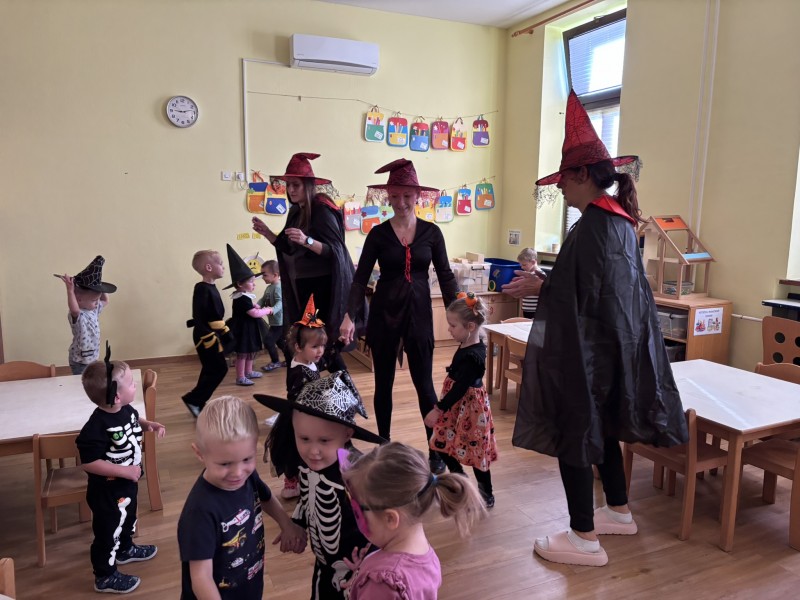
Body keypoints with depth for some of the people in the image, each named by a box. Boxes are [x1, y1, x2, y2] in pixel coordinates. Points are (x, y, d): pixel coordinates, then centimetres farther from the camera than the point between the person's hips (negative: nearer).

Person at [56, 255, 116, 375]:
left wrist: (100, 288, 6)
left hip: (93, 358, 8)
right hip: (80, 361, -8)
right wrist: (70, 290, -59)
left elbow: (105, 301, 19)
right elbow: (74, 309, -50)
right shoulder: (77, 315, -26)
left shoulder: (94, 309, 1)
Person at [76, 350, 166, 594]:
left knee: (128, 518, 31)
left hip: (127, 484, 9)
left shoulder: (125, 410, -8)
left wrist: (149, 424, -4)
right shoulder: (97, 426, -34)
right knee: (108, 531, 10)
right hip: (107, 491, -9)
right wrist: (125, 471, -31)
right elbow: (88, 463, -31)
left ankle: (125, 549, 56)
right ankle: (105, 576, 30)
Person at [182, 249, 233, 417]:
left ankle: (198, 403, 24)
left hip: (213, 335, 10)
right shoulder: (202, 289, -19)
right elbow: (198, 319, -23)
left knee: (210, 371, 14)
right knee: (219, 369, -7)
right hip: (206, 337, -10)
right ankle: (193, 400, 3)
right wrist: (210, 339, -25)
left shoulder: (211, 287, 11)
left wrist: (225, 333, 22)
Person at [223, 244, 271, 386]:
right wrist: (267, 310, -11)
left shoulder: (245, 296, 9)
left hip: (249, 329, 11)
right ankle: (240, 377, 4)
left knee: (251, 351, 20)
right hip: (243, 329, -11)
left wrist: (256, 307, 4)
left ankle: (248, 372, 34)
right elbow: (254, 313, -25)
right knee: (242, 353, -3)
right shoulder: (243, 299, -23)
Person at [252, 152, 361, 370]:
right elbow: (289, 249, 16)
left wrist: (307, 240, -34)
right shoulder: (295, 212, 9)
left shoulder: (322, 211, -14)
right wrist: (266, 233, 3)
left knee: (326, 342, -4)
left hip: (324, 284, -8)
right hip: (303, 284, 8)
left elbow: (334, 250, -20)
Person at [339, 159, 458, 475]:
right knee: (384, 382, 10)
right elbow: (361, 278, -5)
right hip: (384, 311, 0)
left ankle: (436, 451, 15)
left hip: (419, 312, 0)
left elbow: (445, 276, 2)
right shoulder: (378, 233, -2)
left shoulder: (431, 232, 0)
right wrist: (349, 315, -17)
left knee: (424, 382, 3)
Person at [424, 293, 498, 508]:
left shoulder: (472, 356, -27)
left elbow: (460, 388, -27)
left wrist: (438, 410, -25)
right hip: (459, 407, 10)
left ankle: (486, 496, 23)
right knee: (443, 444, 17)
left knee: (475, 451, 5)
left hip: (468, 408, -10)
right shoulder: (469, 347, 1)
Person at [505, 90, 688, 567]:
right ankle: (619, 511, 38)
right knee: (603, 427, 22)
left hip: (585, 349, -10)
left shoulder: (592, 226, -20)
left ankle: (584, 538, 12)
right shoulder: (622, 221, 9)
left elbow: (576, 295, -23)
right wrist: (547, 281, 13)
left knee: (573, 436, 1)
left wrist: (537, 285, -7)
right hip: (615, 345, 10)